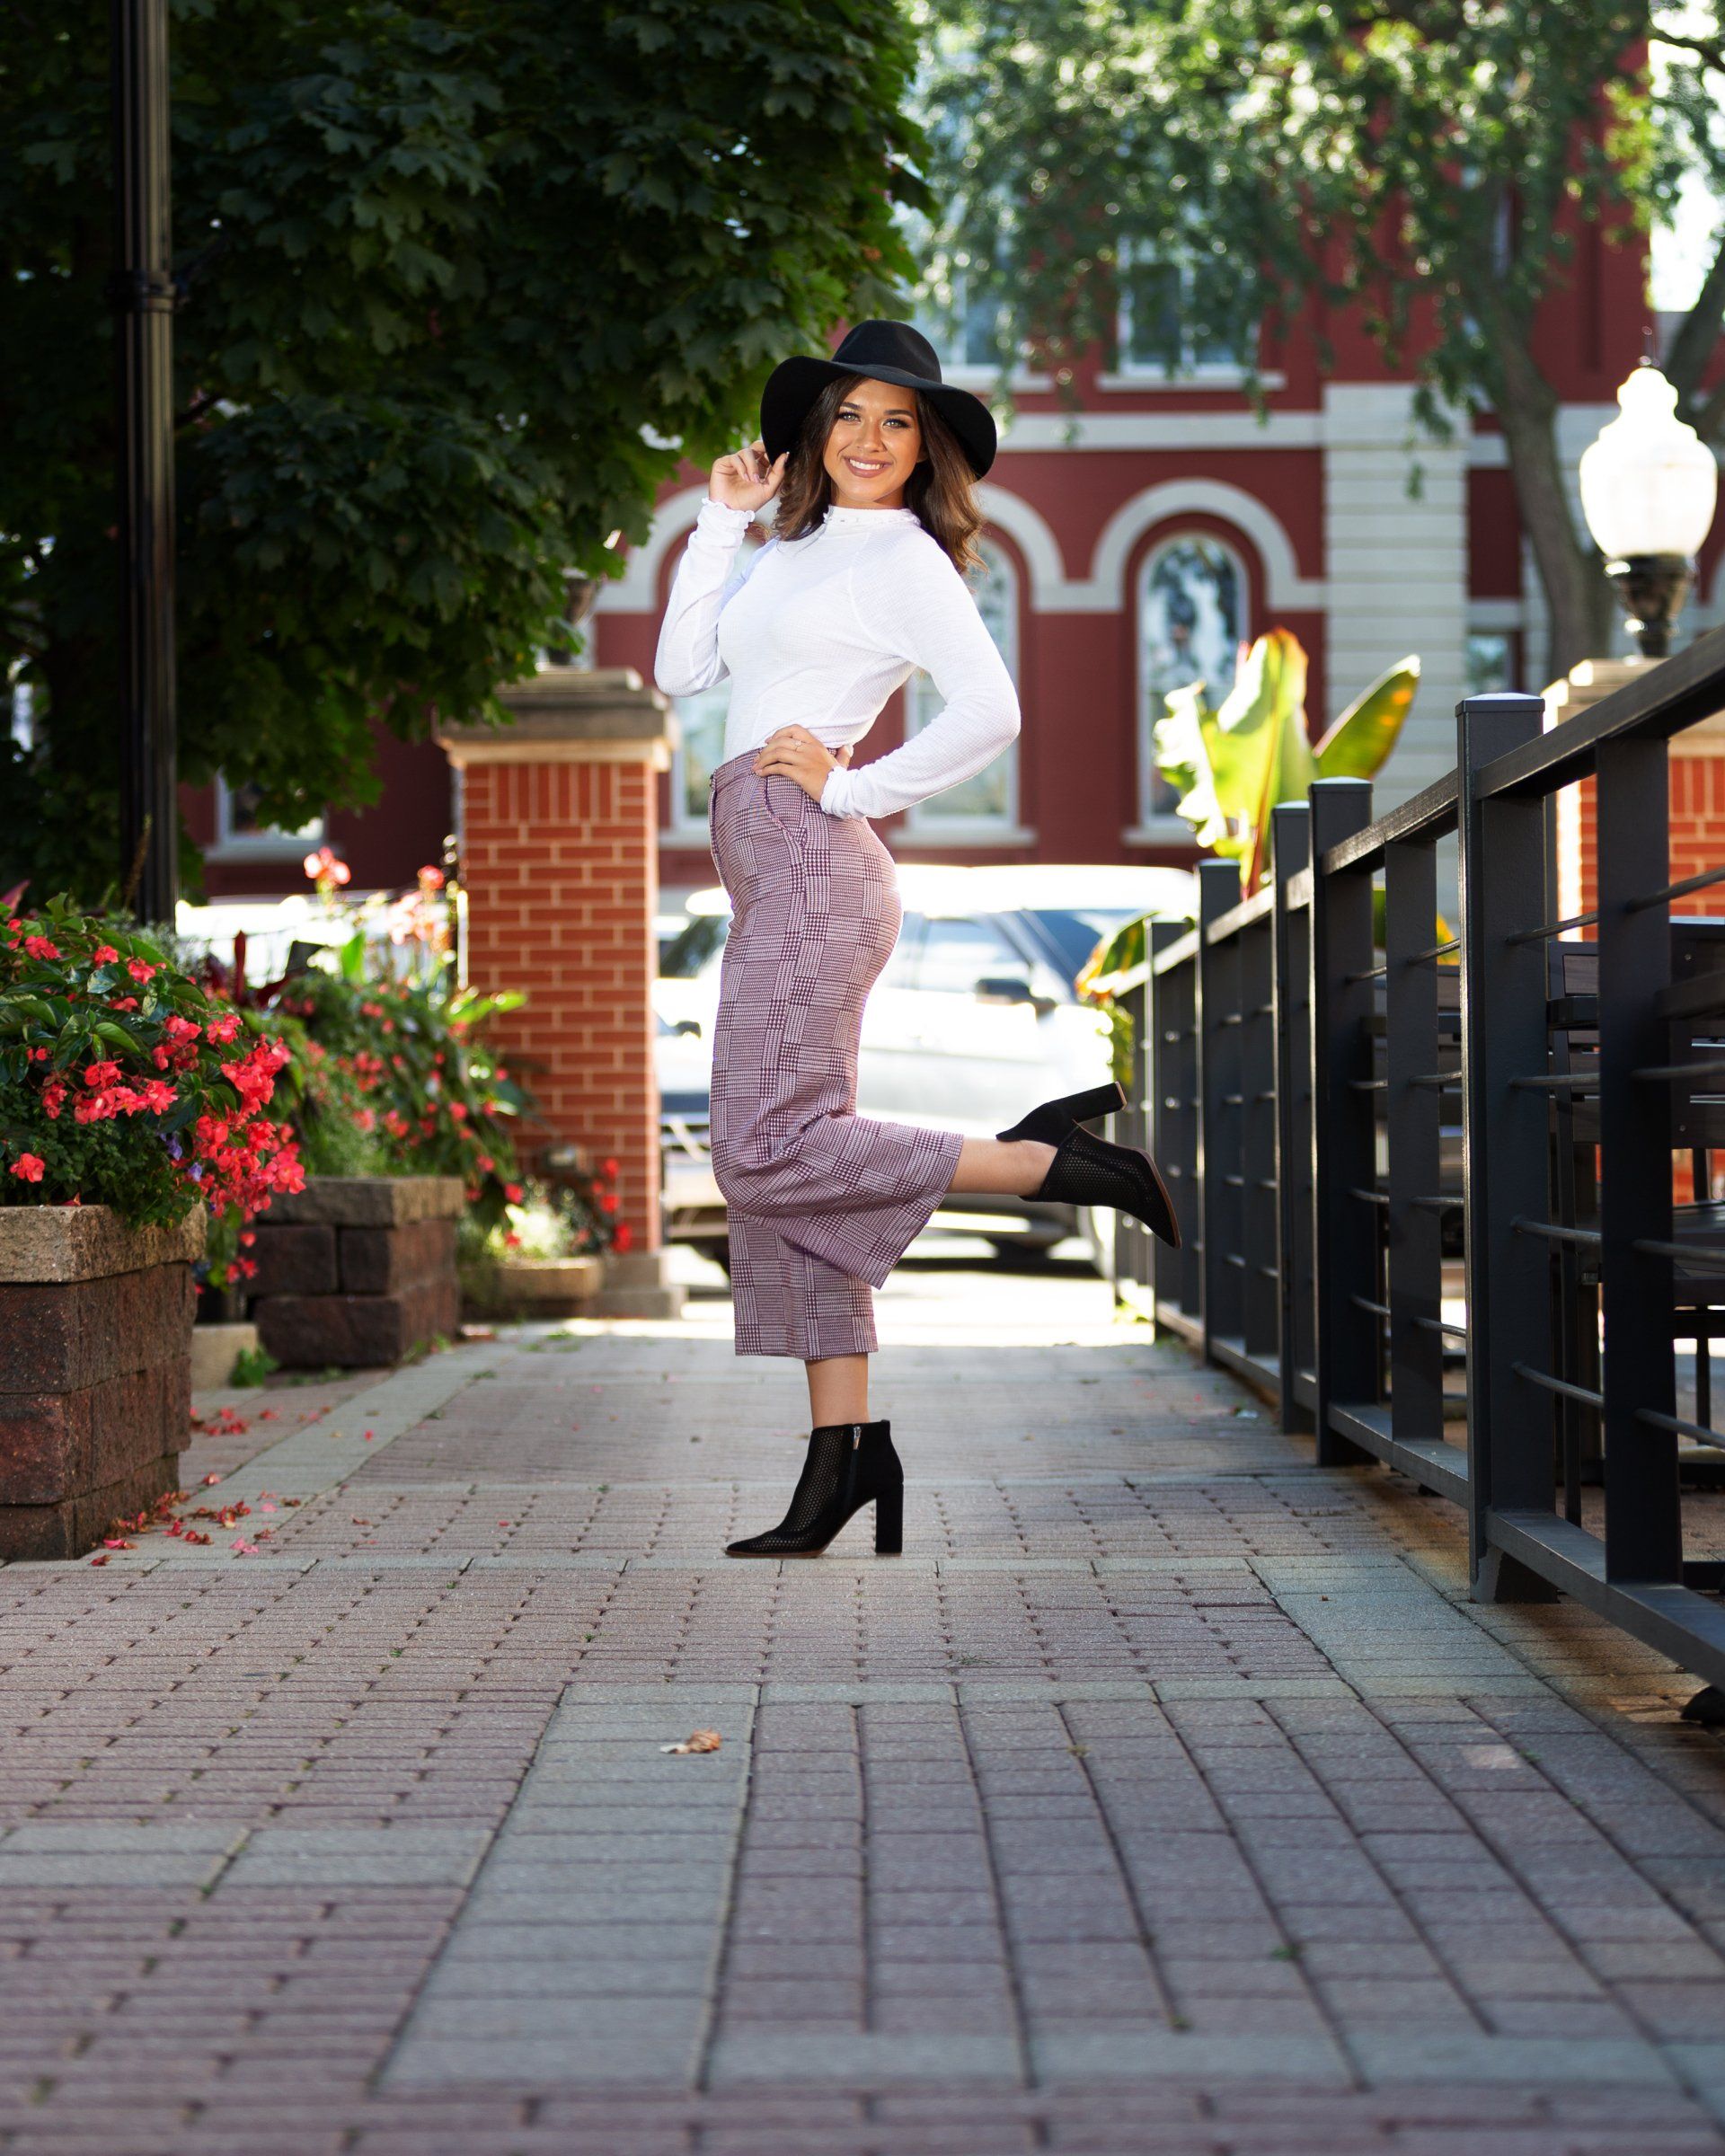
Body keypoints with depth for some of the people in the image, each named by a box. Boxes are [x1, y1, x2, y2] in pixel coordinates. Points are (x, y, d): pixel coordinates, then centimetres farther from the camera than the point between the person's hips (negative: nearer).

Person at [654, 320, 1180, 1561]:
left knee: (772, 1152, -16)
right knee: (779, 1160, 5)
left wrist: (855, 786, -11)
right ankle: (847, 1452, 7)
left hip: (814, 857, -9)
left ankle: (1056, 1160, -9)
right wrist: (723, 522, 12)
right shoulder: (796, 554, 21)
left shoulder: (906, 560, -3)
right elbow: (682, 670, 16)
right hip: (771, 877, 9)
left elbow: (991, 713, -15)